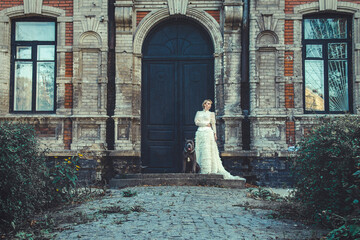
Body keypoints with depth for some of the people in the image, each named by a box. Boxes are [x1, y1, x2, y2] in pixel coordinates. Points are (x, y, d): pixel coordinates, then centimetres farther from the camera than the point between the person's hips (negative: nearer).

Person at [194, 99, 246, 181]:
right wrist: (206, 124, -6)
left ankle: (208, 171, -12)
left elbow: (213, 124, 2)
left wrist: (215, 133, -11)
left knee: (208, 151, -9)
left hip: (208, 132, -2)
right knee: (200, 151, -2)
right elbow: (196, 122, 3)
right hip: (200, 133, 2)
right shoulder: (198, 112, 15)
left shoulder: (211, 113, 11)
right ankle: (201, 171, 0)